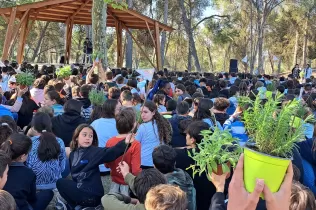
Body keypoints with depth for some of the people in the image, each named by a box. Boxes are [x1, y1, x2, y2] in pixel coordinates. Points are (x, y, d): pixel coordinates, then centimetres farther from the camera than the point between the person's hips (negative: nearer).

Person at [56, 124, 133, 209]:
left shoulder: (94, 151, -11)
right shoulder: (73, 154, 9)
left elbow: (110, 152, -29)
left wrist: (125, 143, -44)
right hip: (80, 189, 7)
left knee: (61, 183, -3)